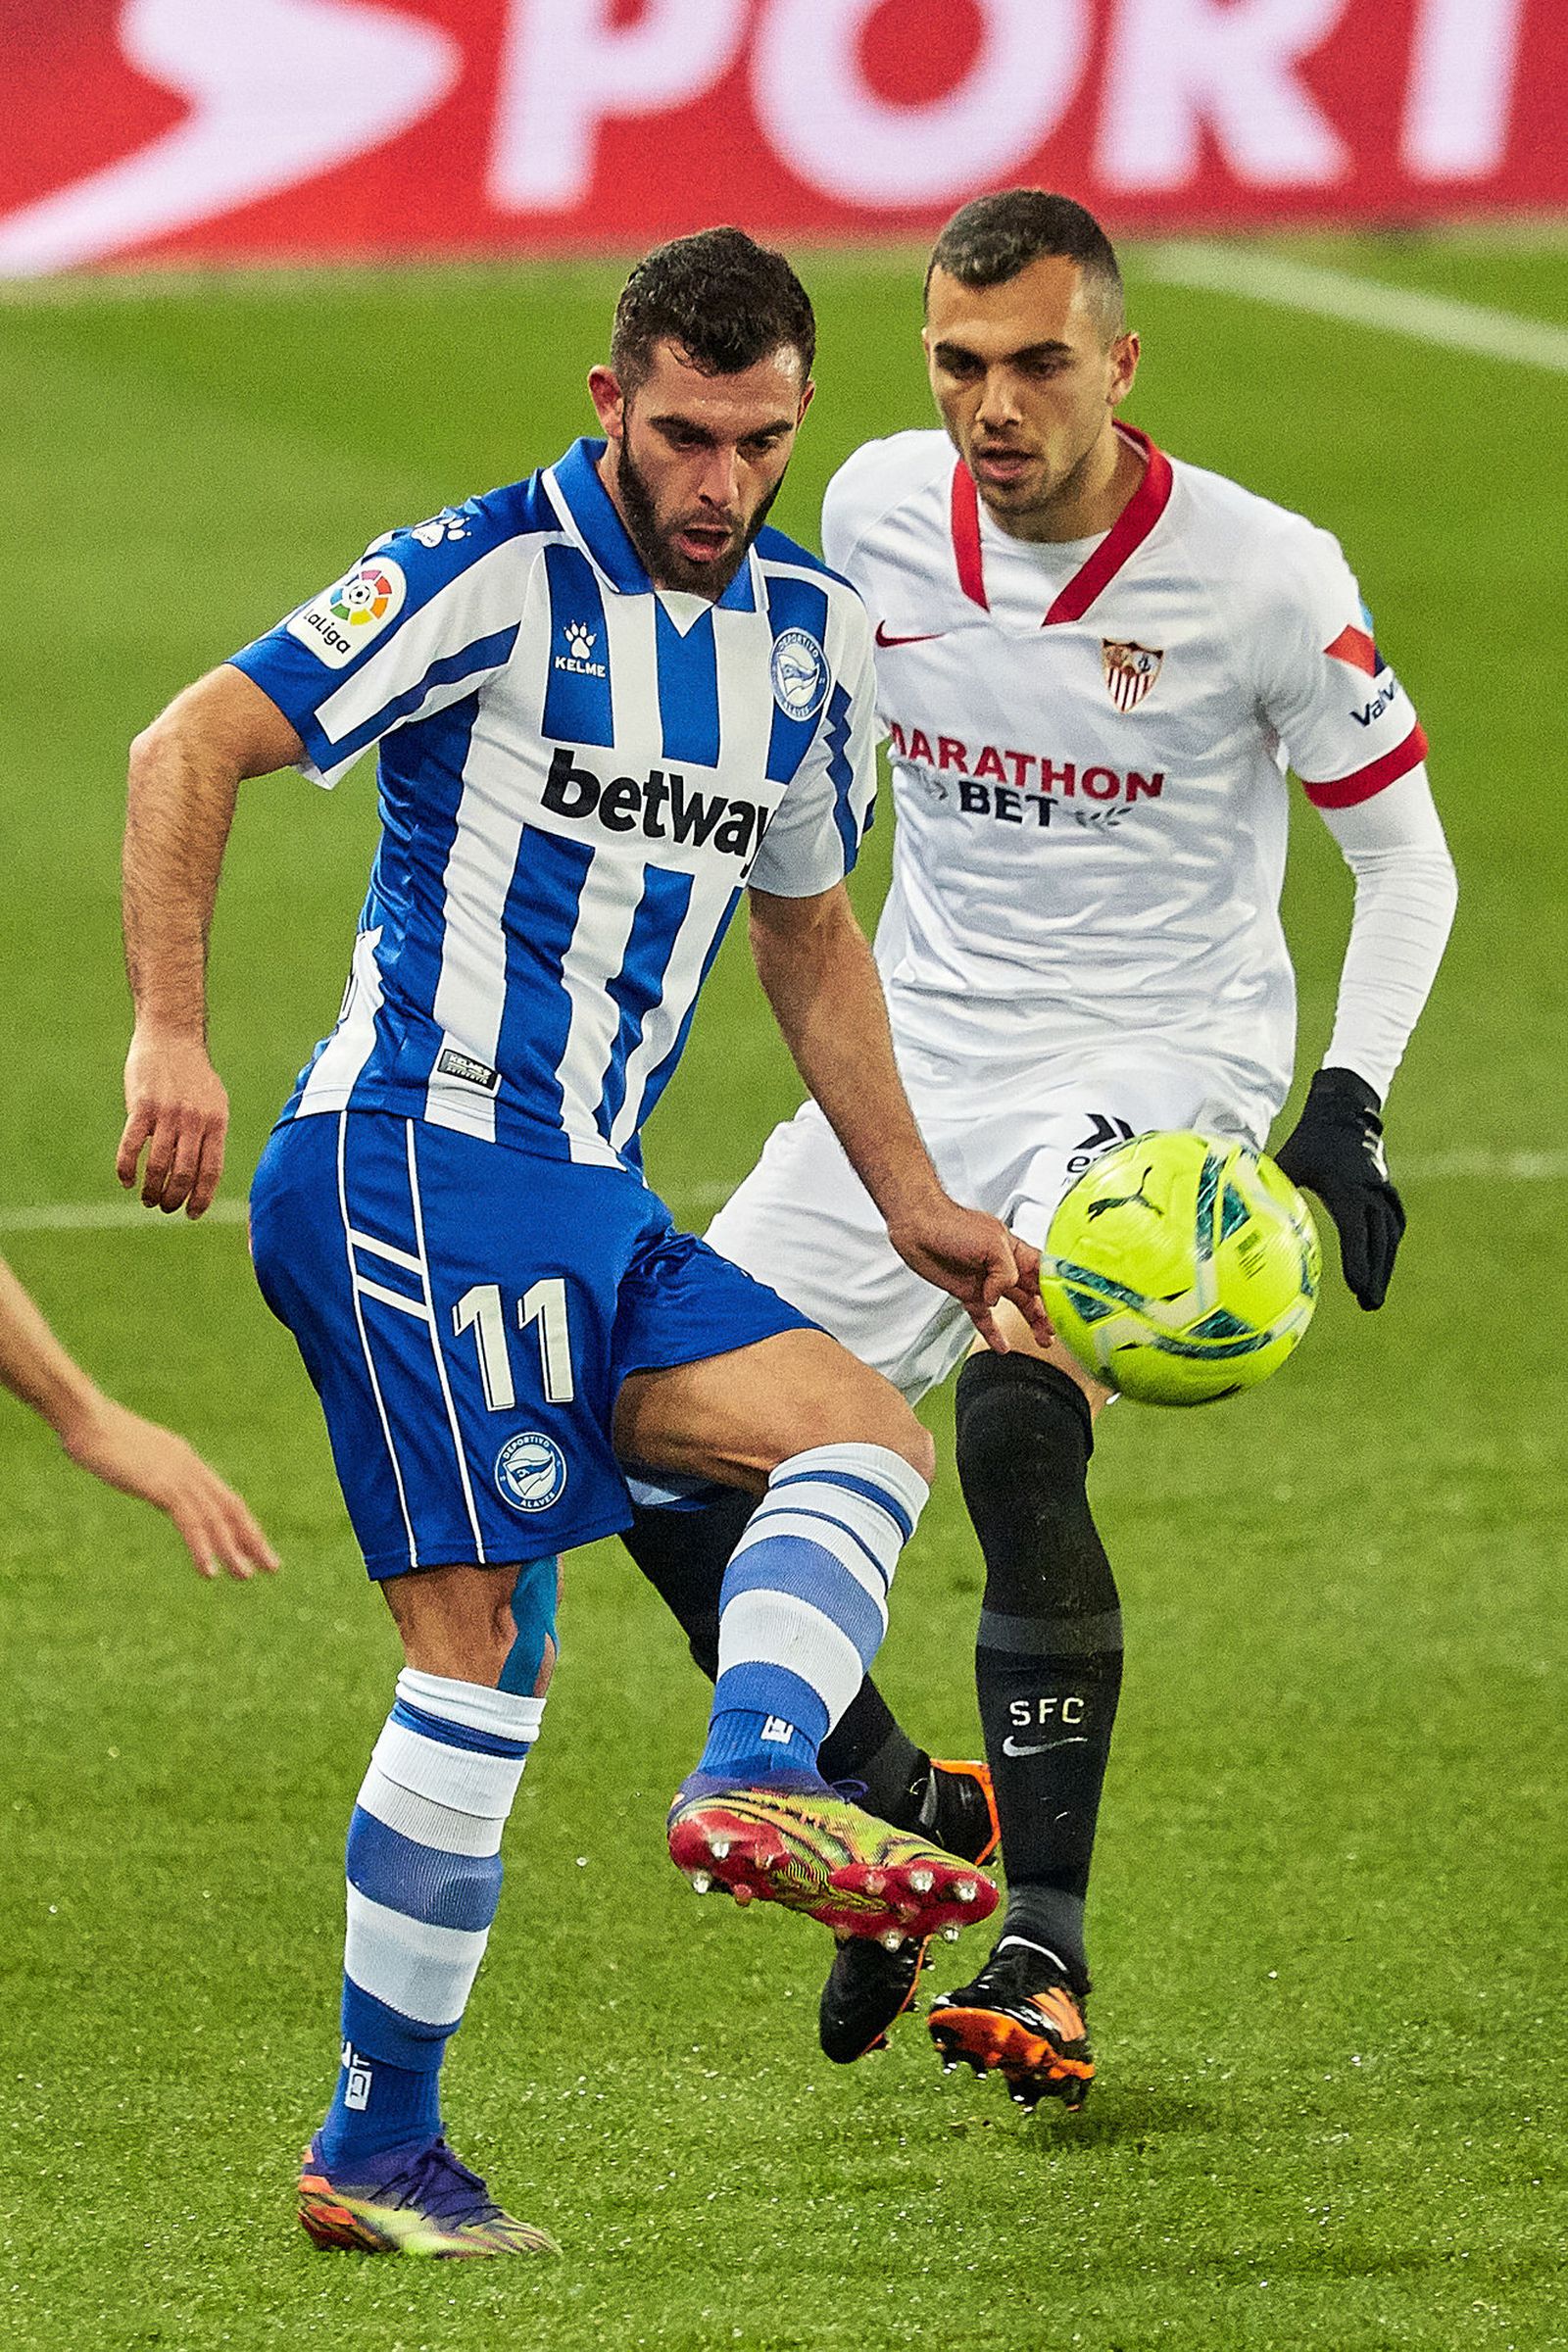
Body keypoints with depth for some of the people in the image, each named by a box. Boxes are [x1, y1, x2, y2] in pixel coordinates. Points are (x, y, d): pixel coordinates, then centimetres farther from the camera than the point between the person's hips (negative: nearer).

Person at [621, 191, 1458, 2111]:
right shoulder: (875, 513, -2)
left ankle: (1046, 1954, -22)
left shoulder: (1262, 577, -13)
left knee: (1016, 1428, -31)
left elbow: (1403, 853, -2)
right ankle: (905, 1813, 18)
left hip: (1159, 1068, -5)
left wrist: (1348, 1103, -13)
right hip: (918, 1069, 5)